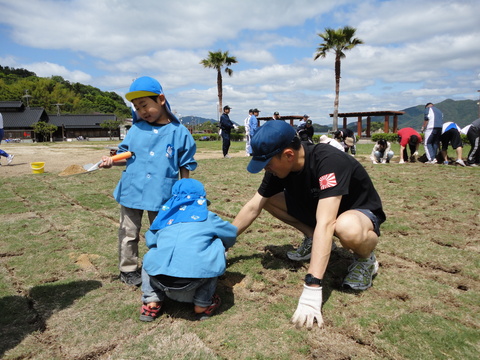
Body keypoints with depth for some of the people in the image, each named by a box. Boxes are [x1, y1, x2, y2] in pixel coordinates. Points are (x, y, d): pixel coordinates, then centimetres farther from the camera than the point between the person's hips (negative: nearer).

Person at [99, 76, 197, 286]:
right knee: (129, 233, 12)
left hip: (162, 194, -1)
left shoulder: (179, 132, -4)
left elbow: (185, 166, 2)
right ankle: (128, 269, 30)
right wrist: (111, 161, -11)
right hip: (132, 190, 2)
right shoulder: (136, 129, 2)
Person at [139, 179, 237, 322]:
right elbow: (231, 234, 30)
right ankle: (203, 305, 21)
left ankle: (151, 302, 18)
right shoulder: (207, 216, 15)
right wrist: (223, 247, 53)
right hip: (194, 279, -3)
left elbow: (150, 240, 30)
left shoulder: (164, 215, 20)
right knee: (216, 244, 22)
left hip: (160, 280, 3)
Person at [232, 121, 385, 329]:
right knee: (268, 198, -7)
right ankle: (313, 241, 6)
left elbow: (325, 224, -45)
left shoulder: (328, 161, -36)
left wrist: (312, 288, -50)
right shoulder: (279, 166, -14)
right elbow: (253, 207, -6)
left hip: (360, 212, -6)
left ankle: (365, 258, -8)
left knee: (347, 228, -42)